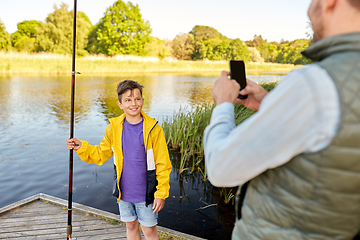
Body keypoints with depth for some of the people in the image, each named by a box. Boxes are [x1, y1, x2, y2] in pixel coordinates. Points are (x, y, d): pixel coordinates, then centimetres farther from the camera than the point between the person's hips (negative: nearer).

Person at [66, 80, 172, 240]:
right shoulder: (114, 127, -4)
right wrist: (82, 148, -10)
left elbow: (163, 165, -11)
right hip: (124, 192, 4)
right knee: (131, 226, 20)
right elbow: (101, 154, 7)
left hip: (146, 193, -3)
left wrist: (161, 194, -12)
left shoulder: (153, 129, -15)